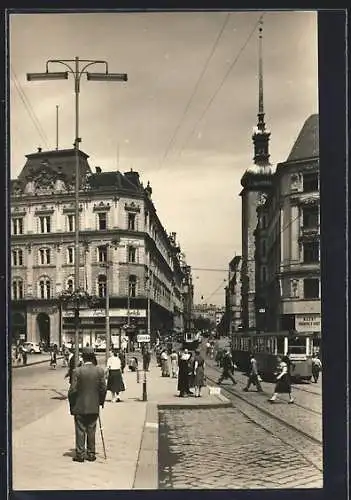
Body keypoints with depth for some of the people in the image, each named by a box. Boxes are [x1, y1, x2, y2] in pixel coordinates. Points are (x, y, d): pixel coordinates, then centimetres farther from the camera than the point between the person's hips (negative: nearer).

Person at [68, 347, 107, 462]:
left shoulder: (77, 371, -13)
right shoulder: (100, 370, -5)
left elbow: (73, 390, -11)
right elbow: (103, 388, -1)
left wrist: (71, 405, 1)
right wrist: (101, 401, 14)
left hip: (79, 407, -3)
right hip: (94, 407, 3)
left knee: (80, 431, 6)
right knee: (91, 431, 12)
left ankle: (80, 454, 10)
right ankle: (91, 454, 16)